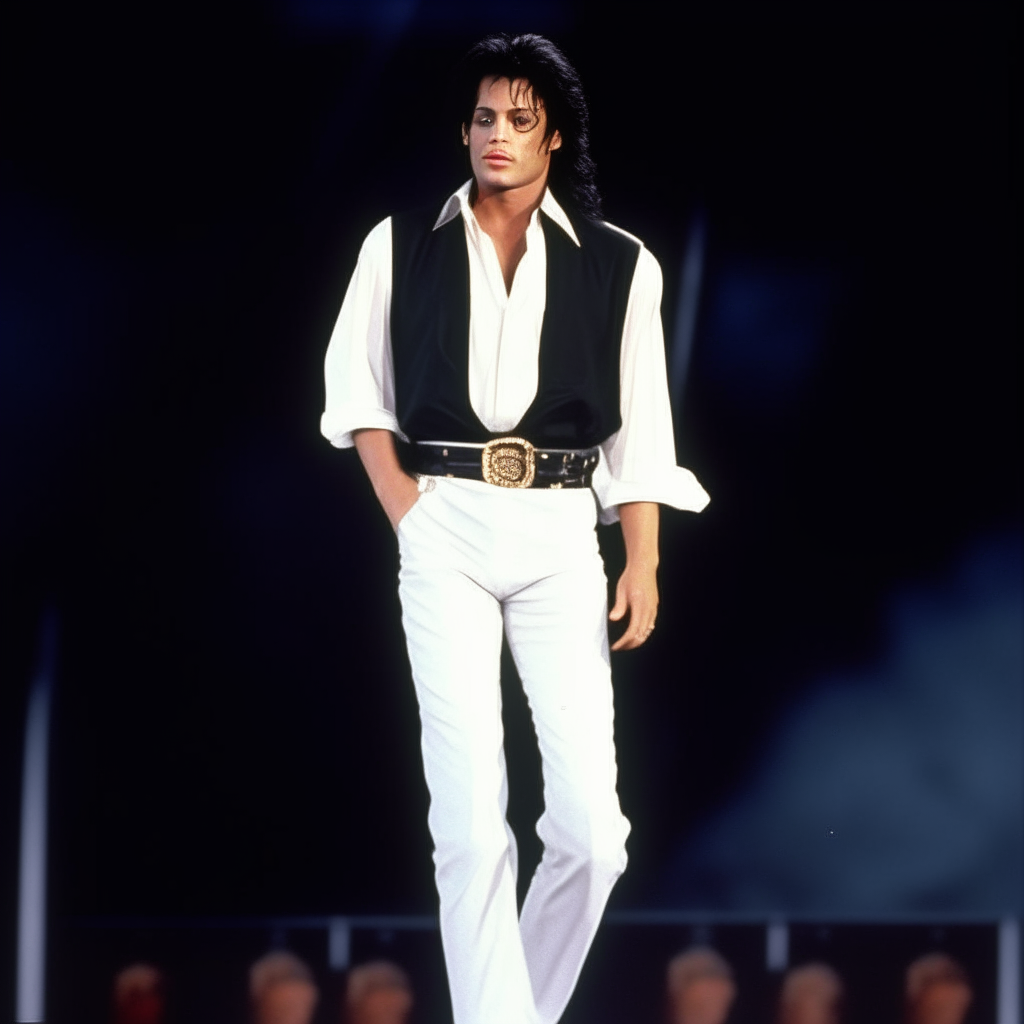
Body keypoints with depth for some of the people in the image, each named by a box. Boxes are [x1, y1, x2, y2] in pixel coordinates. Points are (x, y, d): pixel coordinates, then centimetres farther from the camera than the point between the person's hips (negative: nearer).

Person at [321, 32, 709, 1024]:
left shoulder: (618, 265, 7)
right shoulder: (404, 245, 7)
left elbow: (639, 431, 8)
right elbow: (357, 387, 14)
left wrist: (642, 565, 2)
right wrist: (401, 504, 1)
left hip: (560, 533, 1)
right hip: (444, 532, -1)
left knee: (592, 829, -7)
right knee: (470, 822, -9)